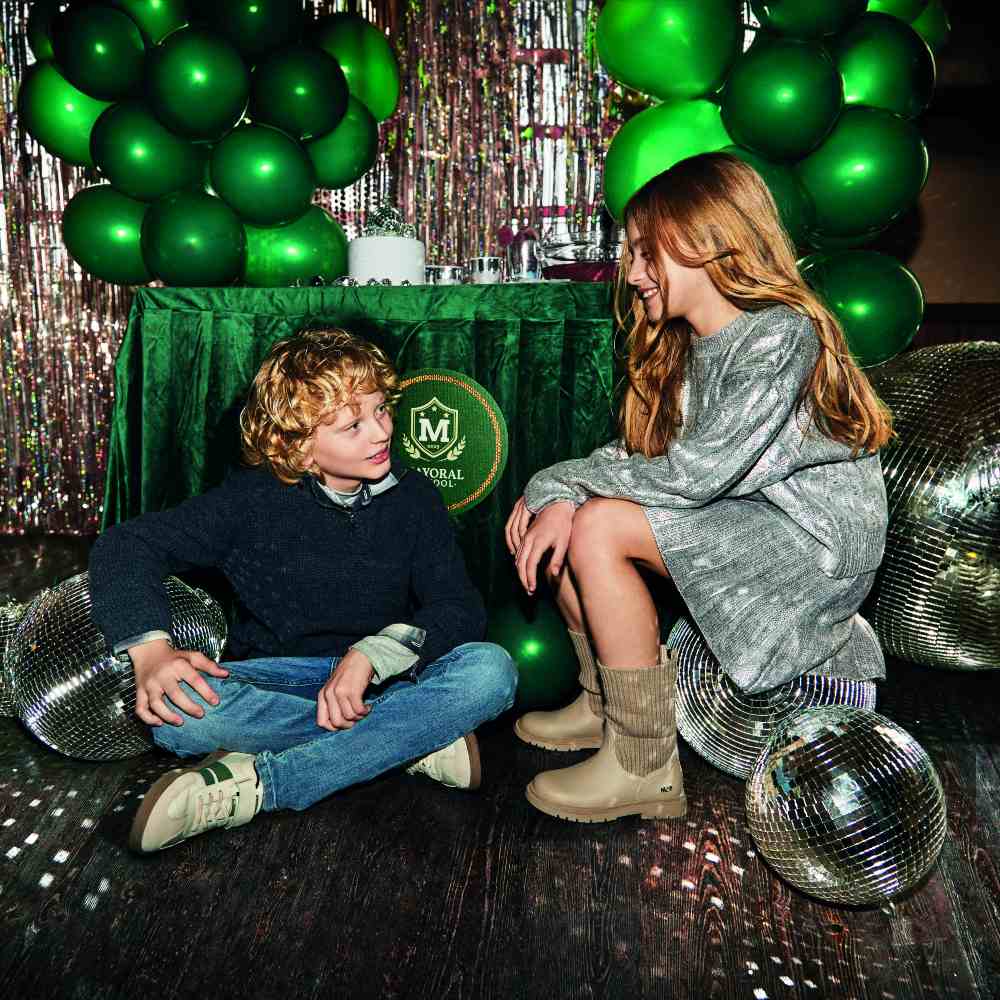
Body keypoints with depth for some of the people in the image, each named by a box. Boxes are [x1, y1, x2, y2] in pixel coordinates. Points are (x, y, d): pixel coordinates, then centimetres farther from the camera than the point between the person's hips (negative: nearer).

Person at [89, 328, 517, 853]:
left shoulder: (414, 499, -1)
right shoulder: (254, 499, -6)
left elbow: (461, 608, -7)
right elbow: (126, 545, -6)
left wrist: (372, 655, -26)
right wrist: (151, 649, -26)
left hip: (382, 679, 1)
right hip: (277, 680, -1)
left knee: (490, 670, -29)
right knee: (176, 708, -33)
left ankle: (257, 784, -32)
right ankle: (417, 737, -24)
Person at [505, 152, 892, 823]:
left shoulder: (780, 335, -20)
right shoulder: (687, 344, 8)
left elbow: (690, 474, -26)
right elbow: (640, 454, 2)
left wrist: (563, 479, -15)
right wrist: (559, 493, -18)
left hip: (816, 544, -9)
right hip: (740, 521, 9)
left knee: (599, 528, -24)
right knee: (557, 515, -1)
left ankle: (645, 767, -14)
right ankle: (604, 703, 13)